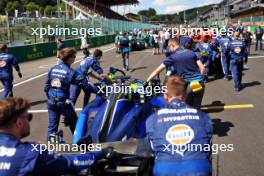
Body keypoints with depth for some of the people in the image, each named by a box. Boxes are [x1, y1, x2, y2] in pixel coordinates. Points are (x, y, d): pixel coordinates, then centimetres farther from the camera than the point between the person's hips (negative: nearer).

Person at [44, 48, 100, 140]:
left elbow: (47, 85, 11)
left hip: (51, 101, 5)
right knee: (73, 122, 18)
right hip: (63, 102, -5)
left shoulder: (53, 69, 6)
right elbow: (85, 83, -14)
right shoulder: (71, 72, -12)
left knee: (52, 126, 10)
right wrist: (98, 91, -10)